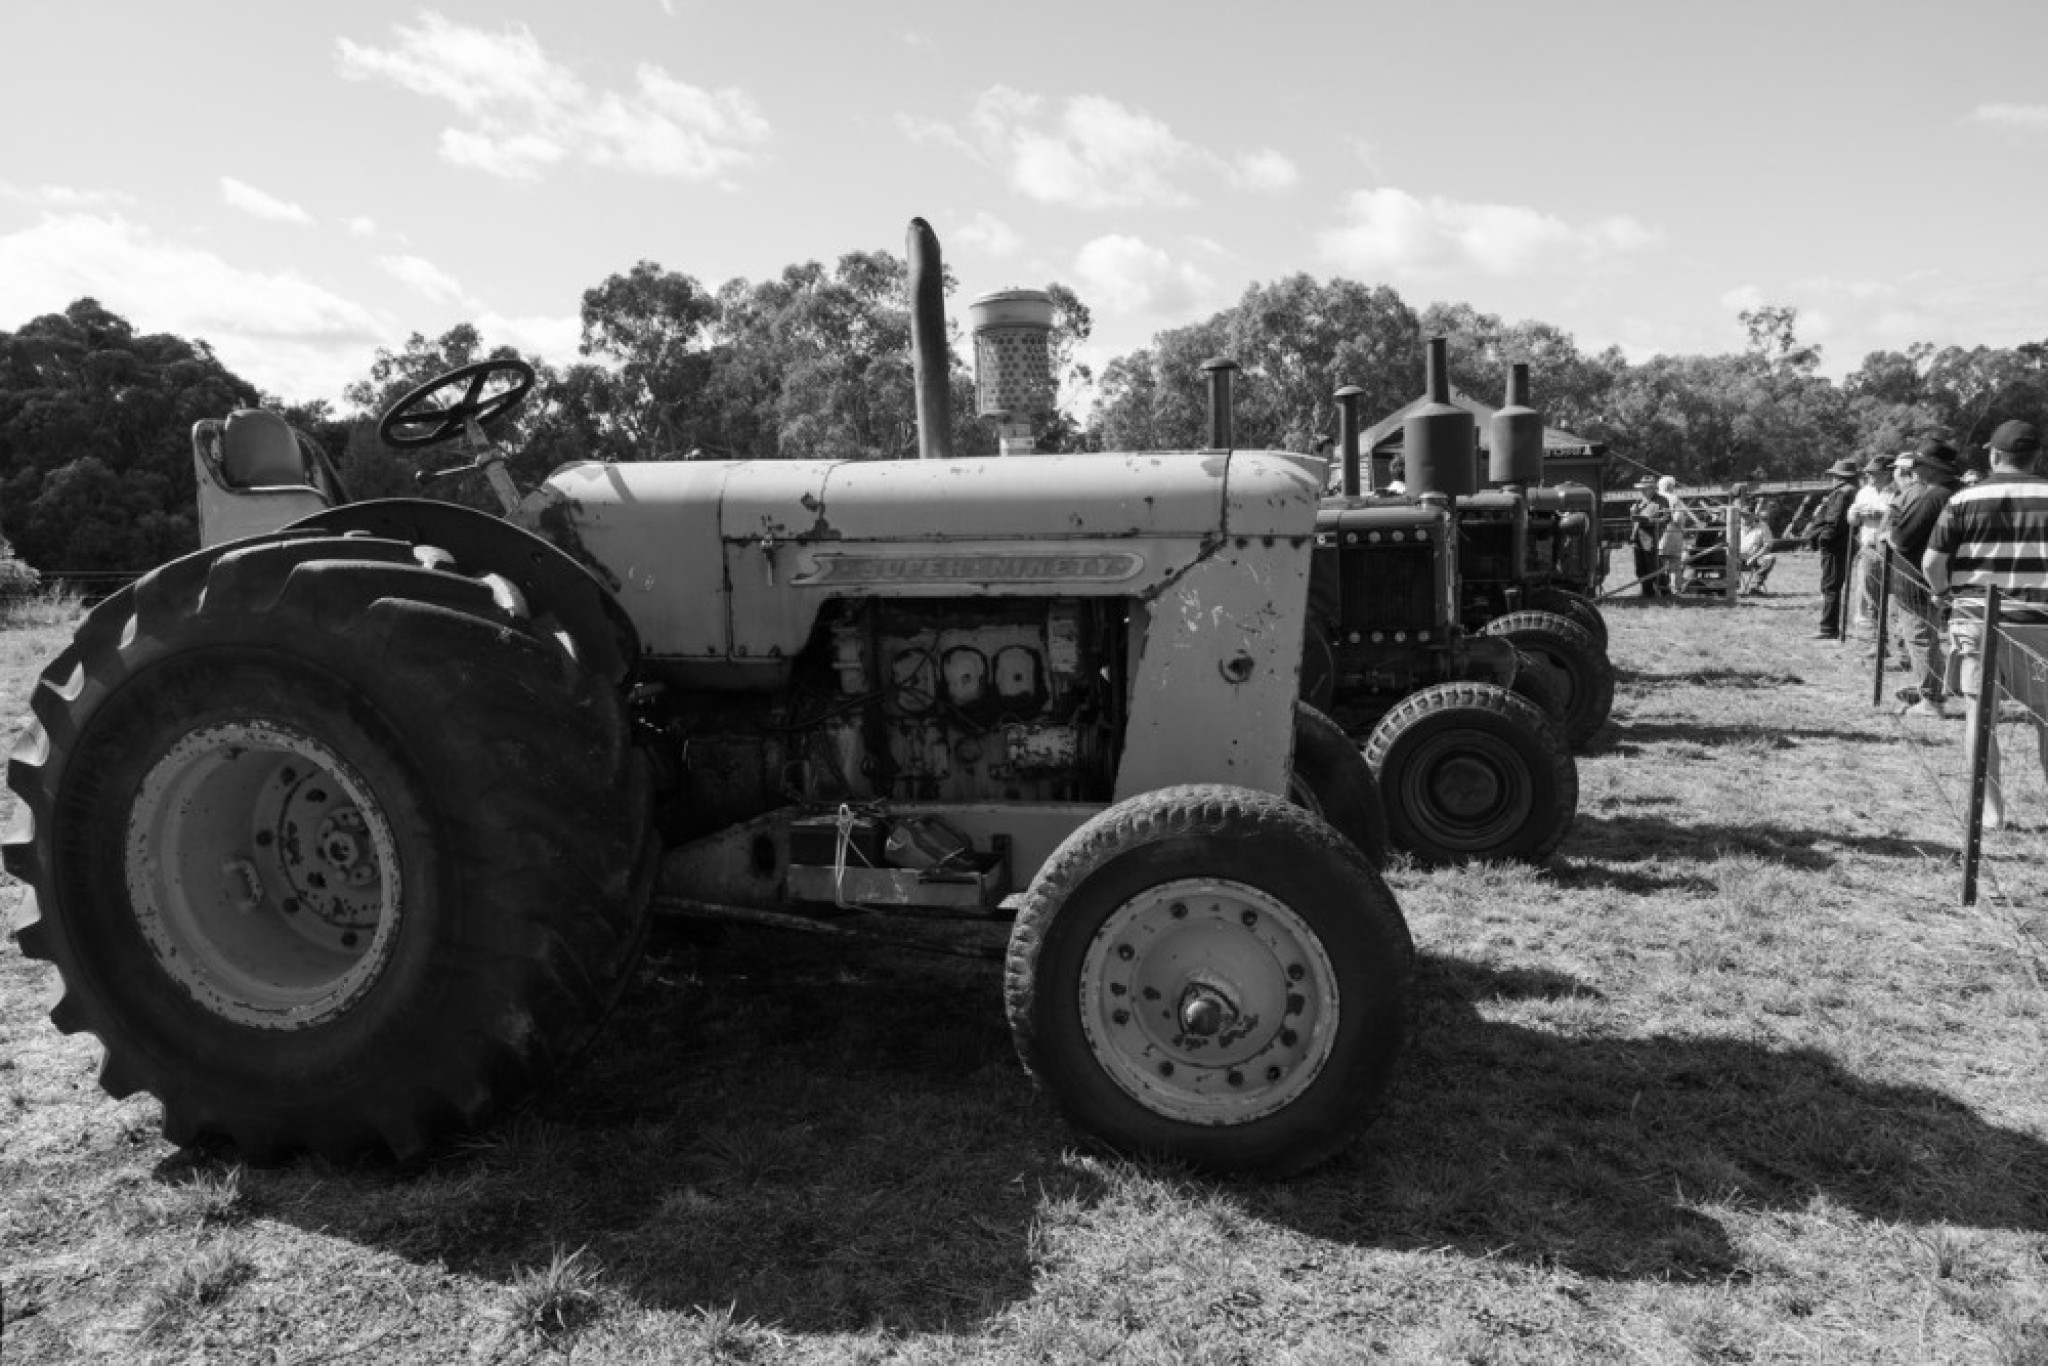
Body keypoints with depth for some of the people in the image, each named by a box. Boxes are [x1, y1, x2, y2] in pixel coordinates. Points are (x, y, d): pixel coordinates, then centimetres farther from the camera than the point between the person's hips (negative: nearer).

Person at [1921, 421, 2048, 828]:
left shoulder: (1964, 499, -3)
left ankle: (1989, 809, 4)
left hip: (1976, 618, -1)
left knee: (1979, 712, 4)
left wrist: (1943, 592, 13)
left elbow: (1932, 561, -4)